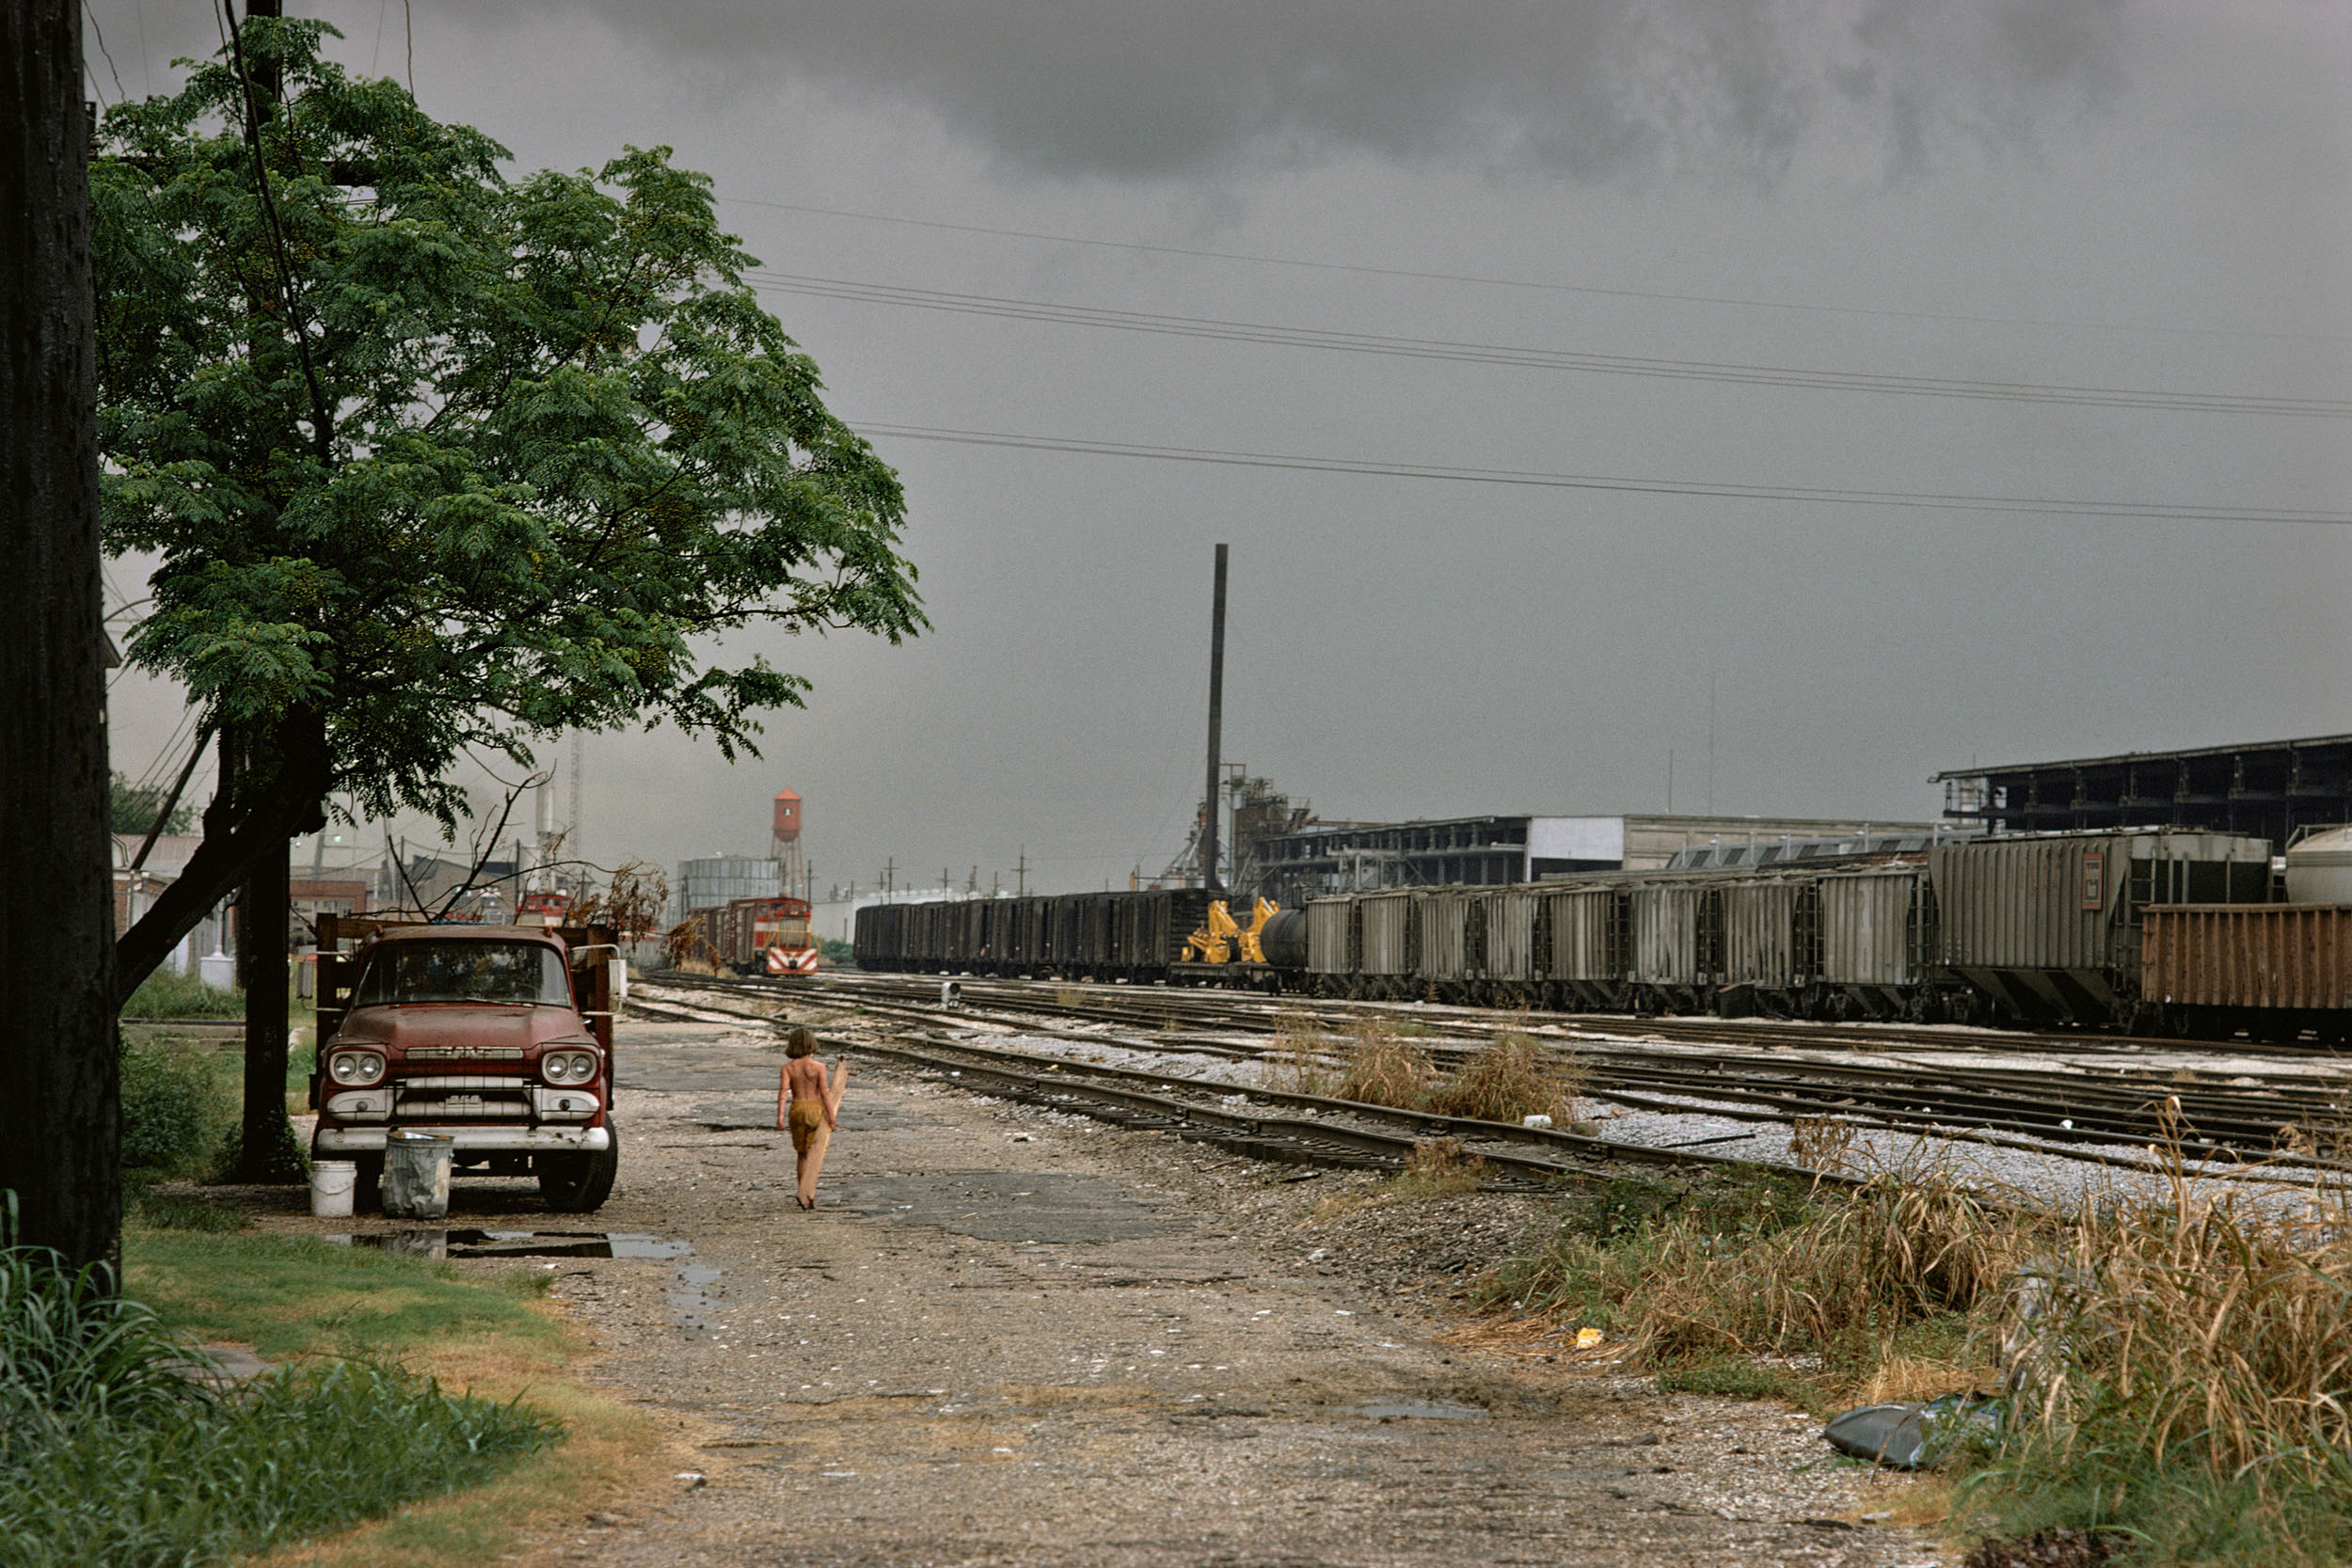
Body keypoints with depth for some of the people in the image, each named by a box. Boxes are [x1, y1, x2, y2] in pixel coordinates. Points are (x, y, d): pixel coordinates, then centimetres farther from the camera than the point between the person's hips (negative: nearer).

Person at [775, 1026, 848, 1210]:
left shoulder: (787, 1068, -3)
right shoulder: (818, 1067, -9)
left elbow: (783, 1092, -14)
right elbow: (825, 1093, -10)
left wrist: (780, 1117, -19)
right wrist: (832, 1117, -5)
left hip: (797, 1112, 2)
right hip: (815, 1110, -2)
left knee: (803, 1154, 16)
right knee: (815, 1154, 1)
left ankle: (804, 1195, 15)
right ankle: (809, 1192, -18)